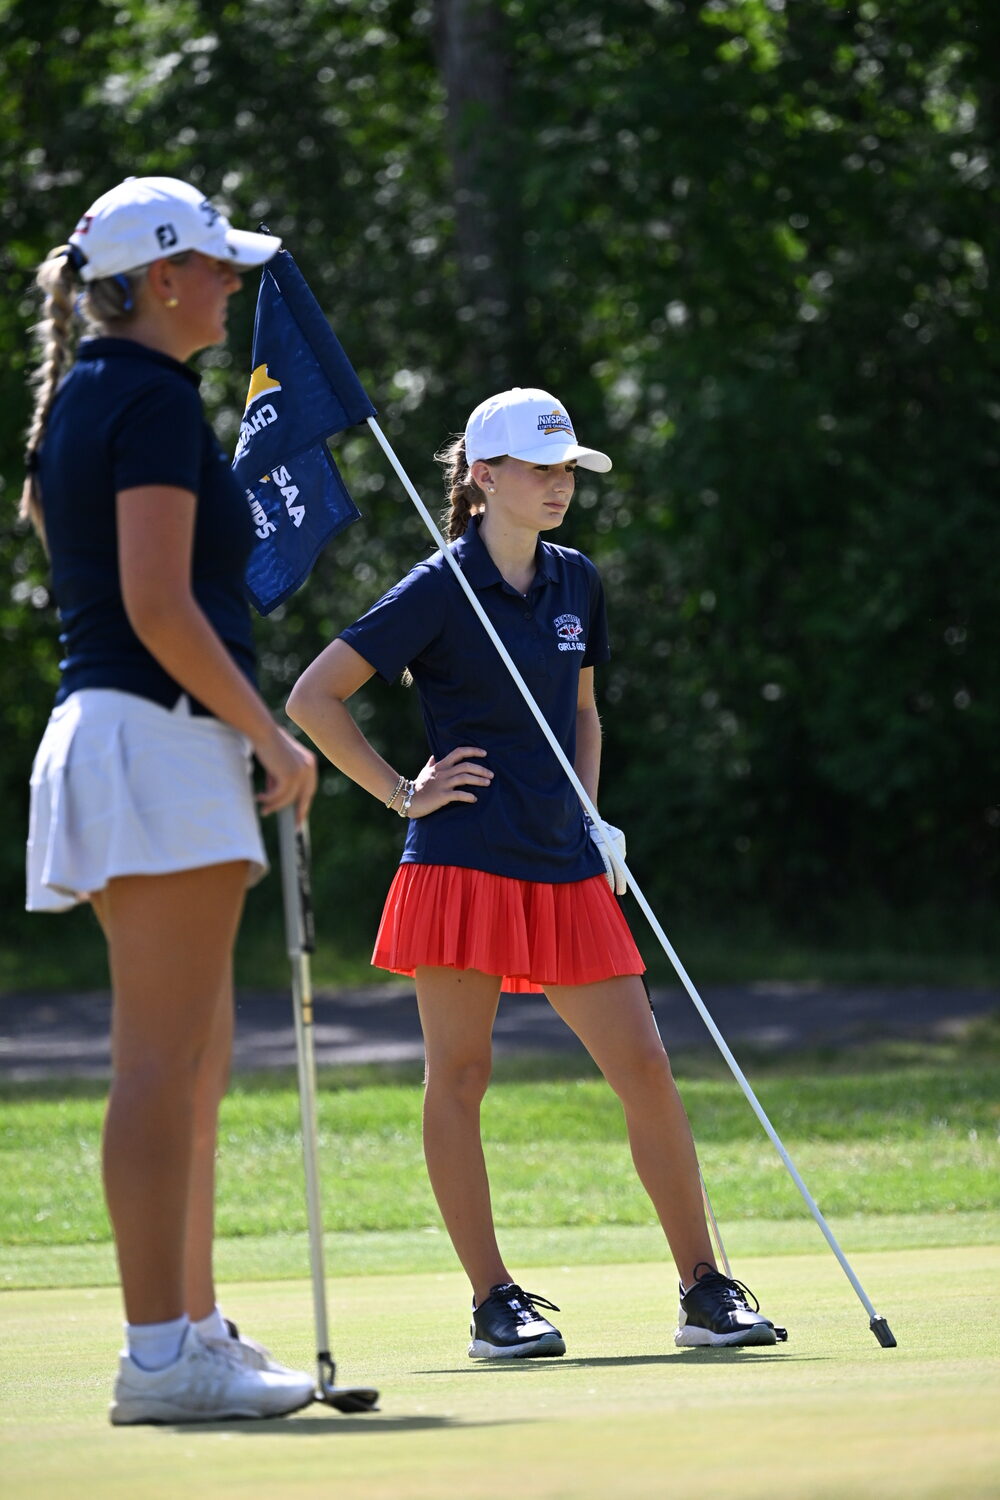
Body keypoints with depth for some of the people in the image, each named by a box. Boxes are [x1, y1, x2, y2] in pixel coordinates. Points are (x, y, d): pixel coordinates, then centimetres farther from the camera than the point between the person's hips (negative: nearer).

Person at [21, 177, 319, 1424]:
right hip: (162, 737, -10)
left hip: (99, 729, 10)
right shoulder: (155, 399, -12)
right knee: (165, 1063, -10)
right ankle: (159, 1354, -11)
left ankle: (193, 1325, 18)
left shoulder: (75, 398, 17)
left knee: (194, 1063, 14)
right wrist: (273, 737, -12)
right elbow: (159, 607, -19)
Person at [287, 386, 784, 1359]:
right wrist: (403, 794, -6)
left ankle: (705, 1290, 4)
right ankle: (495, 1304, 3)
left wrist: (587, 812, 14)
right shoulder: (440, 592, -6)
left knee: (645, 1069, 0)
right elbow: (312, 699, -6)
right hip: (463, 864, -5)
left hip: (564, 870, 5)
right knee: (458, 1076, -2)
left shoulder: (576, 583, 13)